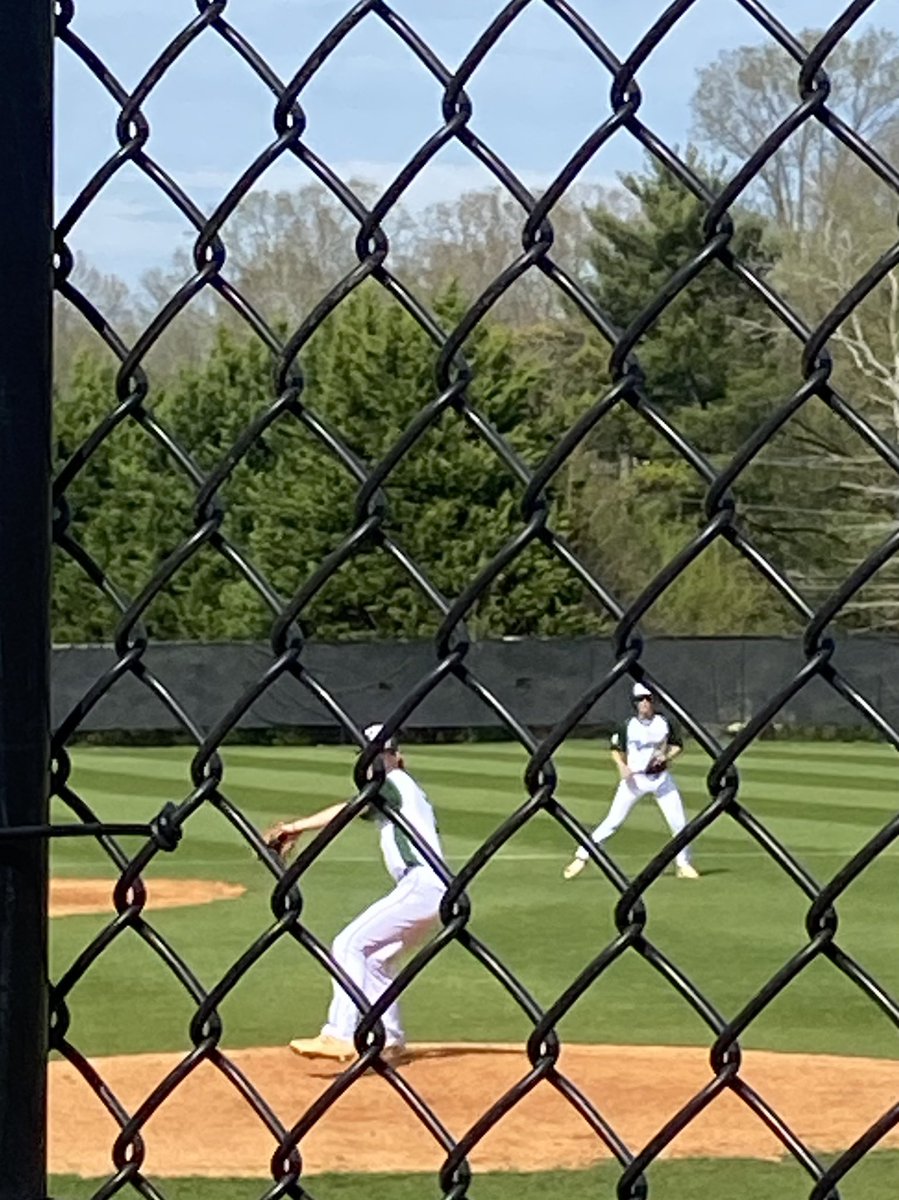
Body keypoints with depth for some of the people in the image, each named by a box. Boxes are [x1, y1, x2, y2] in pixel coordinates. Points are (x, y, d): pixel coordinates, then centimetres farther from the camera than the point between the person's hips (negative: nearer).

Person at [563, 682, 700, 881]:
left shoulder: (664, 723, -1)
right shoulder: (628, 726, -5)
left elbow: (677, 745, 8)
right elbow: (616, 749, 5)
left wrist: (666, 756, -12)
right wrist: (622, 766, -14)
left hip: (661, 777, 2)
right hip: (634, 778, -2)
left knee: (679, 821, 0)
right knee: (613, 821, -7)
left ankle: (683, 864, 17)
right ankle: (581, 857, -2)